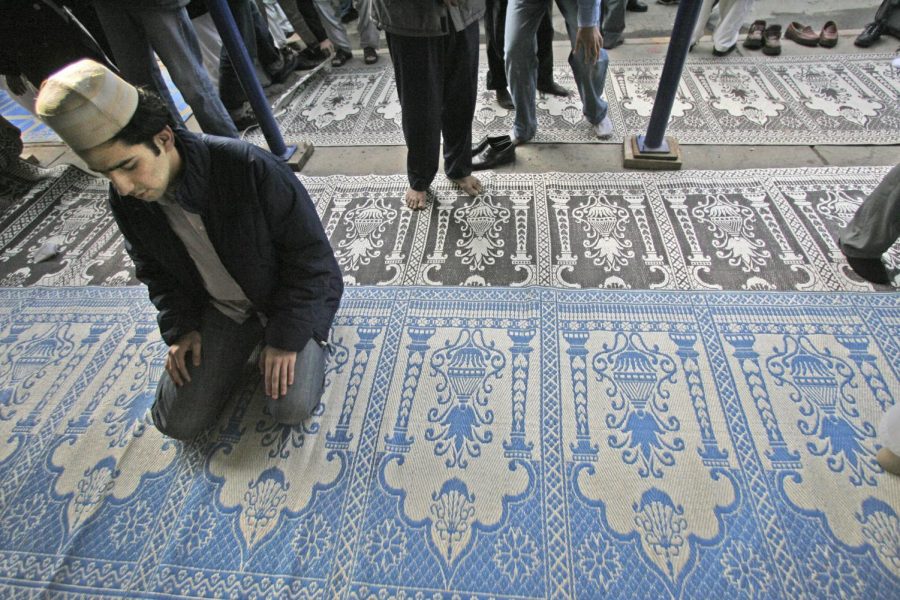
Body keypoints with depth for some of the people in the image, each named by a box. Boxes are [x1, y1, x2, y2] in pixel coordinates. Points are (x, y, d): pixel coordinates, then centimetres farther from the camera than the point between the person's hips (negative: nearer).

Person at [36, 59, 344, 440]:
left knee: (290, 407, -19)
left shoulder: (248, 168, -28)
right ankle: (247, 339, 20)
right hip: (221, 307, 5)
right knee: (178, 421, -1)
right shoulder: (127, 202, -10)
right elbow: (157, 272, 10)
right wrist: (179, 328, -3)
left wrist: (287, 336, -19)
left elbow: (310, 253, -21)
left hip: (289, 295, -4)